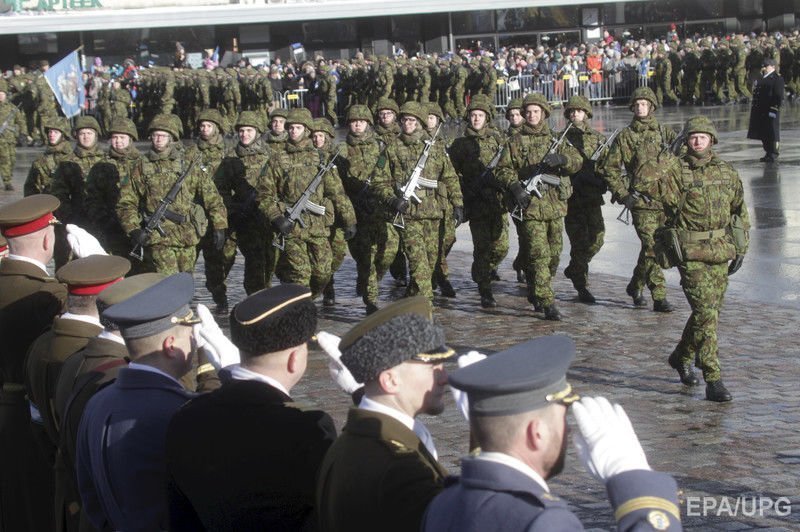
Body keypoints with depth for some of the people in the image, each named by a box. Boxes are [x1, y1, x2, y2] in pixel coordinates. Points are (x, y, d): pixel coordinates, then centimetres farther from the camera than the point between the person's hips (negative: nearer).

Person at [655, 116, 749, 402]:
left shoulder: (727, 172, 10)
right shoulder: (676, 172, -4)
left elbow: (740, 211, 16)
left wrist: (741, 249, 13)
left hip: (721, 252, 5)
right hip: (691, 253, -5)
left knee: (708, 311, 14)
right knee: (706, 313, -12)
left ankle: (681, 357, 39)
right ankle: (713, 380, -11)